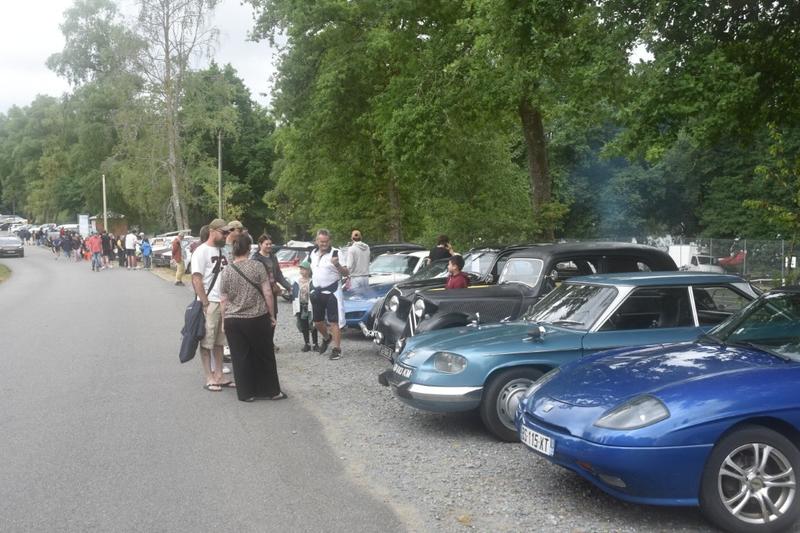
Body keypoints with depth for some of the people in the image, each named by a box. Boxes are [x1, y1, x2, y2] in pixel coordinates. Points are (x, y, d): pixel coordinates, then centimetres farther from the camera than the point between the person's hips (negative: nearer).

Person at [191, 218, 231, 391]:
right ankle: (209, 379, 6)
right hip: (210, 304, -8)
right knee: (207, 343, 0)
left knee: (219, 342, 13)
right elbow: (196, 279, -15)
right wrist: (205, 304, -17)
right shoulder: (202, 251, -10)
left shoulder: (222, 251, 13)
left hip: (224, 302, 8)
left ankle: (218, 376, 21)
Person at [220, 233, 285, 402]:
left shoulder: (226, 272, 0)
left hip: (233, 321, 2)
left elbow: (224, 301, 3)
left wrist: (225, 321, 13)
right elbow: (267, 293, -8)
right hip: (257, 319, -1)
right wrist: (272, 315, 2)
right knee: (265, 356, 11)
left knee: (241, 358, 9)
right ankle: (272, 391, 19)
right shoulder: (257, 266, -7)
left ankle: (246, 393, 14)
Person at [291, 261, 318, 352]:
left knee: (313, 326, 0)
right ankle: (306, 344, 18)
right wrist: (294, 308, 5)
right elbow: (293, 295, 9)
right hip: (300, 307, 3)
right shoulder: (296, 283, 6)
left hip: (310, 307, -3)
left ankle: (316, 344, 9)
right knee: (303, 327, 9)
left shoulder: (312, 282, -4)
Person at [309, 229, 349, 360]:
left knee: (334, 322, -5)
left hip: (332, 292, -6)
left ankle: (337, 349, 1)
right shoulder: (313, 253, 10)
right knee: (317, 322, 14)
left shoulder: (336, 253, -9)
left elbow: (345, 273, -13)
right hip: (316, 292, 6)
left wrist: (337, 265, -32)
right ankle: (327, 338, 41)